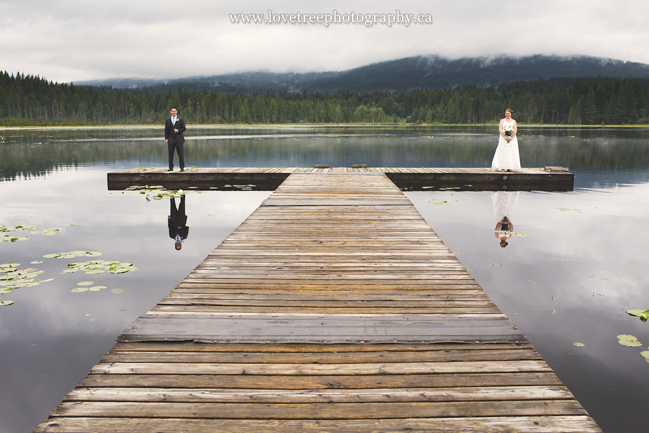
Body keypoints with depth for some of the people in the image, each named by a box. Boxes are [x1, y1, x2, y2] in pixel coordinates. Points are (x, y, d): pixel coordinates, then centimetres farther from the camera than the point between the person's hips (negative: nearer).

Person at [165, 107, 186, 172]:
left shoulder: (180, 119, 6)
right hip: (171, 139, 2)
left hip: (179, 139, -2)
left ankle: (182, 167, 1)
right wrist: (166, 138, 1)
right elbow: (166, 130, 10)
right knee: (170, 154, 2)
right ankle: (171, 167, 8)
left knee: (181, 153, -3)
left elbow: (184, 128, 4)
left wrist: (178, 130, -14)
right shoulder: (168, 120, 11)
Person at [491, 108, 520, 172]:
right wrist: (505, 137, -15)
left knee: (512, 153, -2)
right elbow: (500, 129, -3)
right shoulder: (502, 121, 9)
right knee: (503, 153, -8)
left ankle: (509, 167, 0)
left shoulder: (513, 121, 12)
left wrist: (511, 137, -13)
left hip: (512, 139, 2)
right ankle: (503, 167, -8)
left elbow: (515, 130, 2)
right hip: (503, 138, -2)